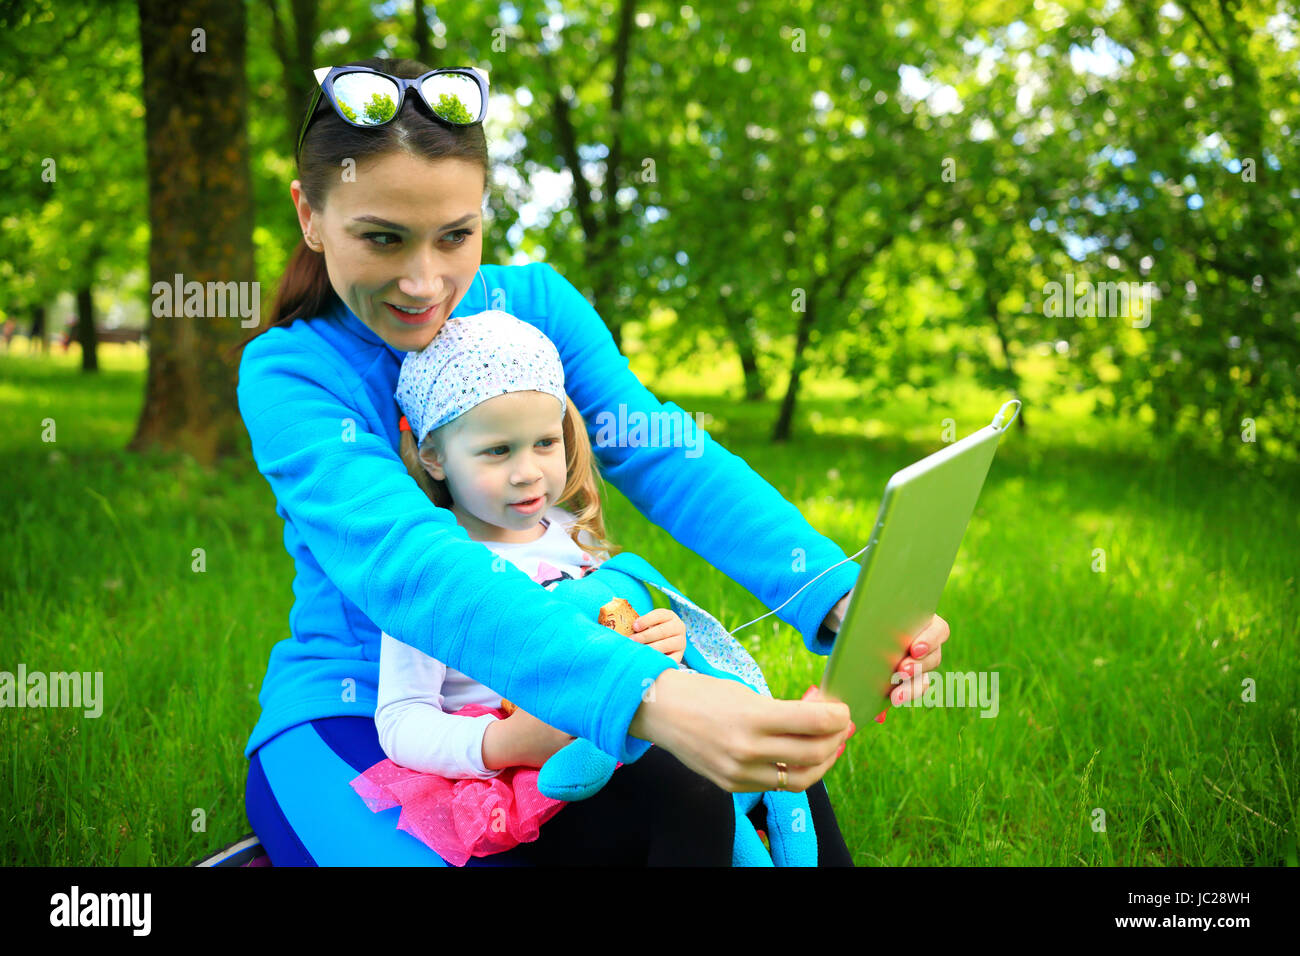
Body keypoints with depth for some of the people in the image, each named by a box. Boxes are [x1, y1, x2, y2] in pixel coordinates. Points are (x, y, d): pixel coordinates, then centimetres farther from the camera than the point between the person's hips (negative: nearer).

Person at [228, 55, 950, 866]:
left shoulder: (534, 304, -3)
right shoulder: (288, 373, -16)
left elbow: (669, 461, -14)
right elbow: (400, 560, -33)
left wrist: (841, 600, -33)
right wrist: (647, 698, -48)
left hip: (535, 701, 5)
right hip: (351, 716, -4)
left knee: (780, 771, -9)